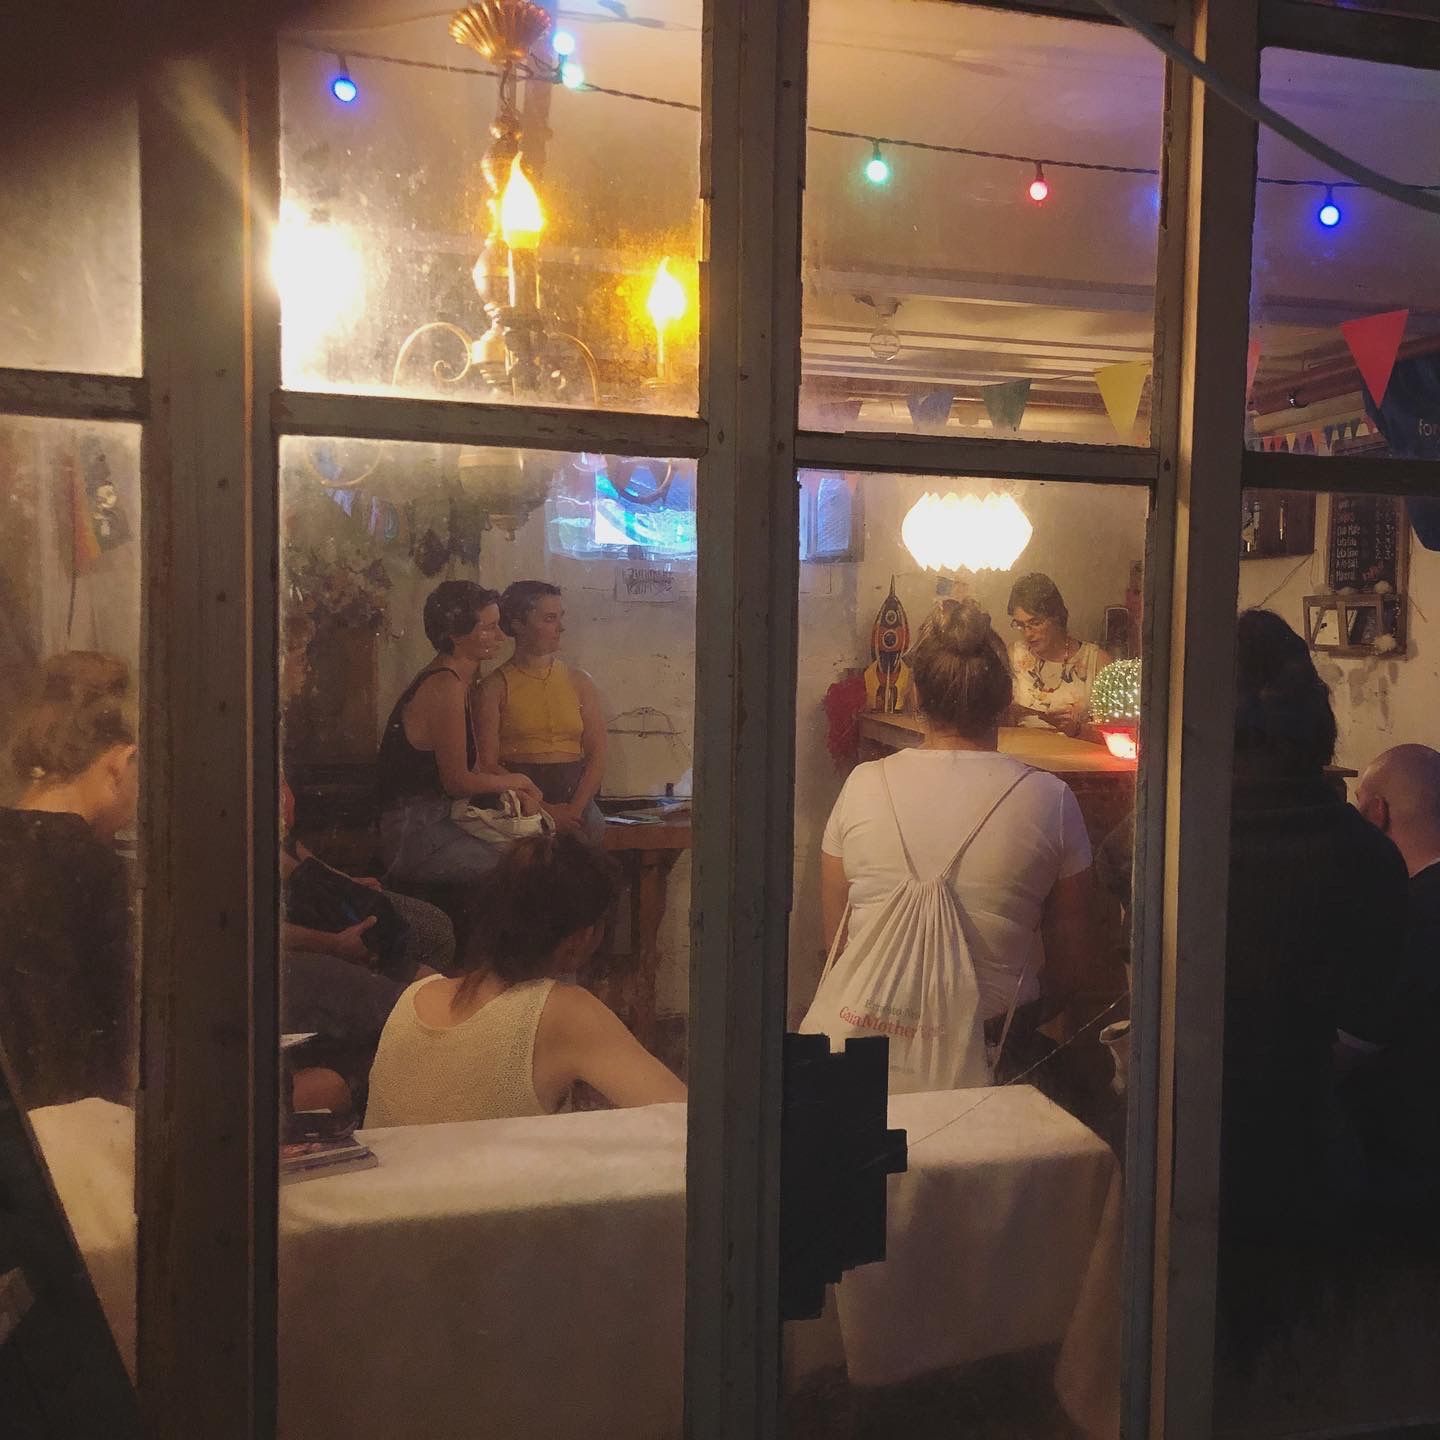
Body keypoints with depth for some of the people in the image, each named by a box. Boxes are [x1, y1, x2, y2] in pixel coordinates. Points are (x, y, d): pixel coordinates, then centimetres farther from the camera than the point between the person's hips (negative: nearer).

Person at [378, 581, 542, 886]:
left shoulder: (457, 680, 14)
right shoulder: (444, 687, -18)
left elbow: (471, 764, 17)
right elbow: (457, 781, -17)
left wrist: (516, 788, 0)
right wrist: (513, 781, -1)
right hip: (412, 835, -10)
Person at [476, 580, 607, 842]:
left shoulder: (579, 682, 12)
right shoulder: (496, 686, 2)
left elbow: (597, 754, 6)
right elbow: (488, 764, -4)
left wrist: (574, 809, -10)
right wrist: (542, 810, -14)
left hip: (574, 794, 3)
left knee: (591, 826, -19)